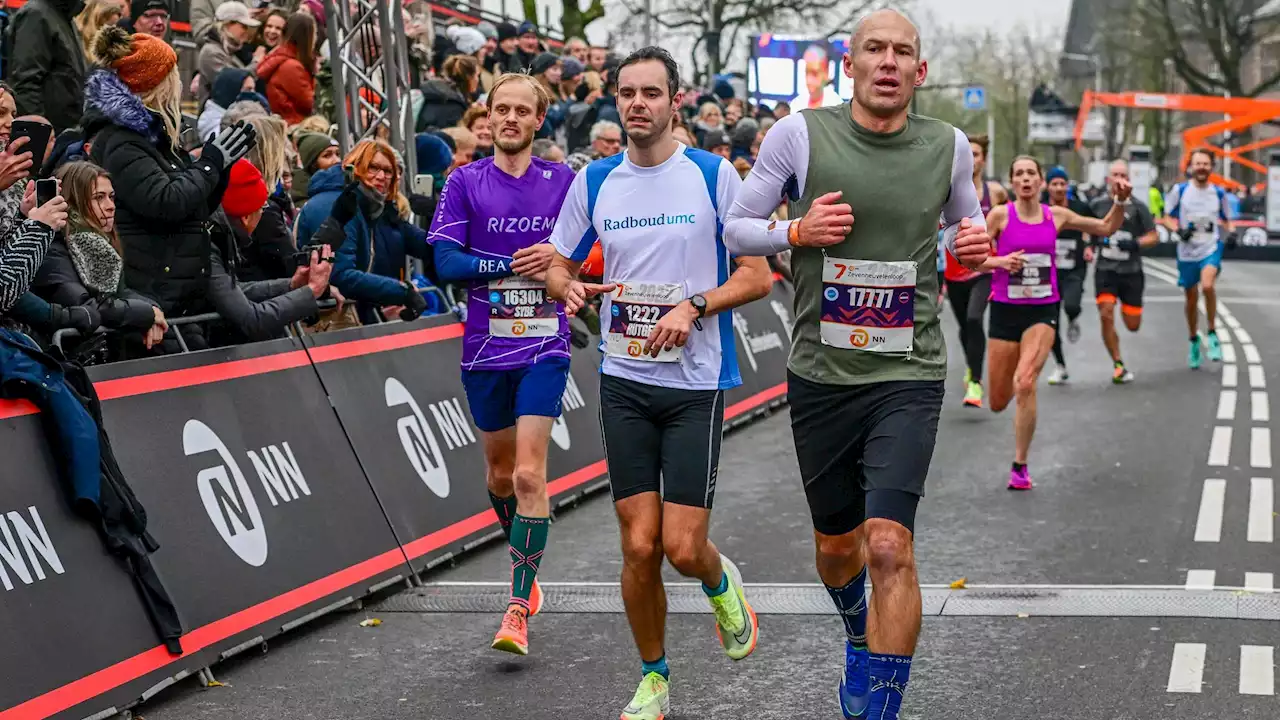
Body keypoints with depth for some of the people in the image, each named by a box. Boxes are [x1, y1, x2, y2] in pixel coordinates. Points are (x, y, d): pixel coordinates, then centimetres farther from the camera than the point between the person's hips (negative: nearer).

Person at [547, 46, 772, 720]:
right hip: (624, 381, 3)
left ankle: (720, 582, 30)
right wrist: (569, 287, -9)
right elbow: (559, 266, 14)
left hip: (697, 384, -3)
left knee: (682, 546, -7)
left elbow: (758, 276, -4)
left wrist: (692, 307, -19)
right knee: (639, 545, 0)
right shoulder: (594, 181, 5)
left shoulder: (714, 175, -5)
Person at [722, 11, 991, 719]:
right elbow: (735, 229, 3)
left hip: (908, 375, -1)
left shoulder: (947, 145, 2)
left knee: (889, 545, -18)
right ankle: (858, 637, 50)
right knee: (837, 546, 16)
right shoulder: (799, 133, -4)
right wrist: (797, 230, -16)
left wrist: (973, 247, -3)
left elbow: (966, 223, 20)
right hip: (820, 374, 1)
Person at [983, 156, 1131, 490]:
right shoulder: (1001, 215, -5)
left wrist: (1121, 201, -2)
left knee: (1026, 384, -22)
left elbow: (1106, 227, 14)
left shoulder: (1056, 215, 3)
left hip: (1042, 311, 0)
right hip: (1005, 310, 0)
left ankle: (1020, 466, -10)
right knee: (998, 403, 5)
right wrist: (1000, 261, -21)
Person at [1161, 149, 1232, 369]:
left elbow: (1226, 222, 15)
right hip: (1187, 252, 1)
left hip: (1211, 248, -1)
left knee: (1208, 285, -28)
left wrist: (1224, 230, -7)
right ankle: (1194, 341, 33)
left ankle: (1212, 334, -11)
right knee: (1192, 299, 11)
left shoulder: (1219, 193, 2)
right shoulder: (1180, 190, -2)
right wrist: (1178, 230, -16)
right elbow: (1167, 218, 4)